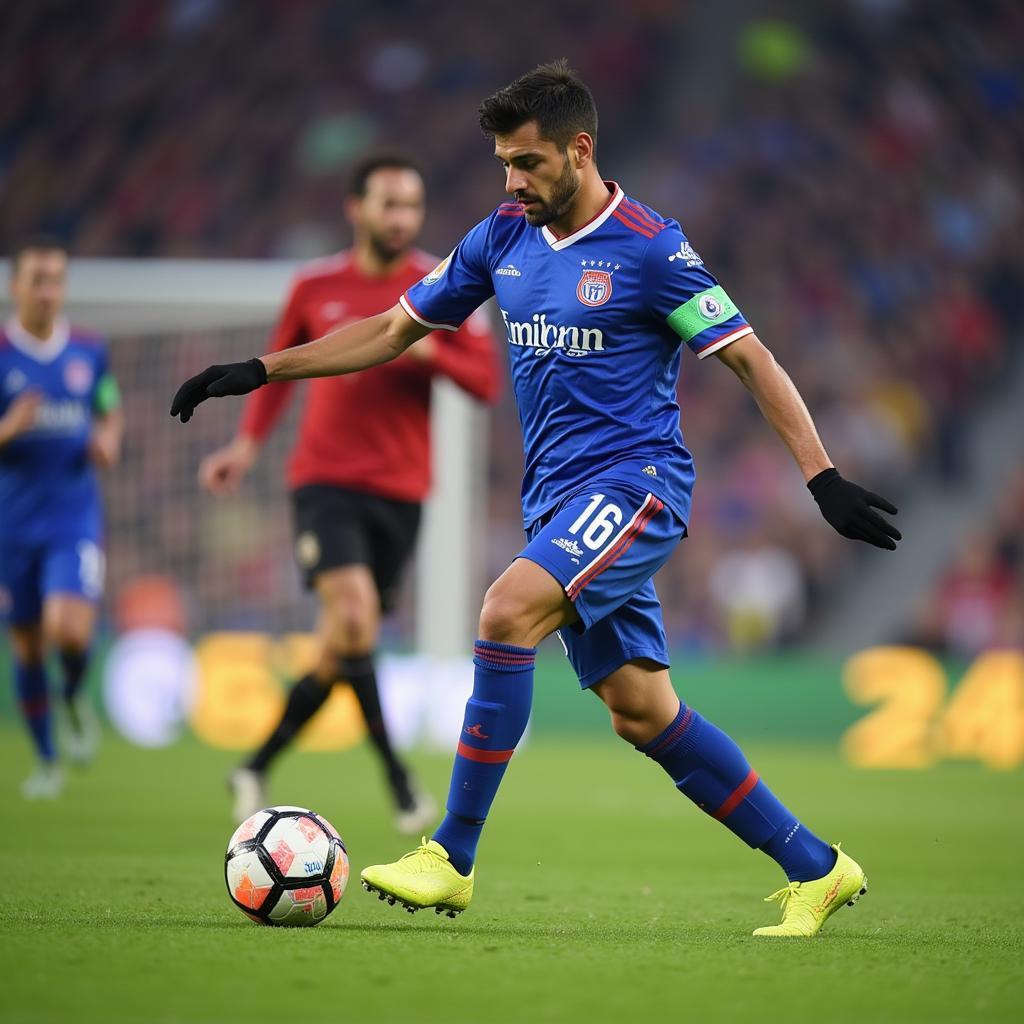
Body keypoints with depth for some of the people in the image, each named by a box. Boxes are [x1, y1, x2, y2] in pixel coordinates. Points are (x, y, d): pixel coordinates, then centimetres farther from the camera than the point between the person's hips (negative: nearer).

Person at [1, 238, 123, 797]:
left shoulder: (90, 352, 3)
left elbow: (111, 413, 18)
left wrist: (109, 442, -3)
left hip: (75, 516, 0)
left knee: (70, 629, -21)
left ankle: (74, 698, 13)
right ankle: (46, 761, 27)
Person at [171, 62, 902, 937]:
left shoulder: (648, 246, -9)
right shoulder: (503, 237, 9)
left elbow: (751, 359, -8)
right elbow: (393, 330, 17)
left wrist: (824, 479, -16)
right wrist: (260, 371, 12)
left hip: (633, 481, -7)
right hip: (559, 501, 7)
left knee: (507, 609, -27)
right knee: (643, 713, 4)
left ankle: (452, 858, -20)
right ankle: (817, 870, 15)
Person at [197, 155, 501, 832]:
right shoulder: (316, 287, 4)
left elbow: (488, 382, -2)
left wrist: (427, 349, -19)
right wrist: (249, 442, 8)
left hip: (399, 492, 2)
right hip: (326, 479, -1)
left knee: (345, 646, 4)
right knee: (354, 614, -24)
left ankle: (257, 770, 23)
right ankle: (399, 782, -20)